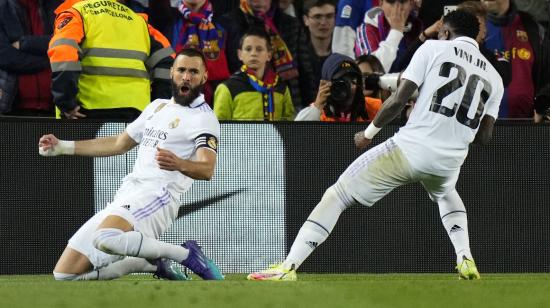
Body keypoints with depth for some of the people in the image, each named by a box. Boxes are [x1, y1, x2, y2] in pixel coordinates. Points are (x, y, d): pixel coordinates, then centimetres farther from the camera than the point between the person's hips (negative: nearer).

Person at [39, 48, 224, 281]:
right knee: (65, 274, 3)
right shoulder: (157, 106, 23)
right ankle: (153, 263, 12)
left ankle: (185, 254, -17)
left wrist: (179, 164, -40)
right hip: (125, 198, 8)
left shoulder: (203, 117, -2)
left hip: (157, 195, -8)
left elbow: (207, 170, -18)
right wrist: (62, 147, 30)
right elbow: (120, 144, 33)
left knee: (107, 238, -40)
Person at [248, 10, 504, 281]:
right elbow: (484, 136, 12)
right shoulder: (493, 77, 14)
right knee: (446, 193, 41)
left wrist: (369, 132, 9)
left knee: (337, 196, 2)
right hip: (450, 162, 5)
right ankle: (466, 261, 22)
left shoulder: (434, 48, 3)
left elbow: (398, 99, -5)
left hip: (410, 148, -5)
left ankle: (287, 268, -10)